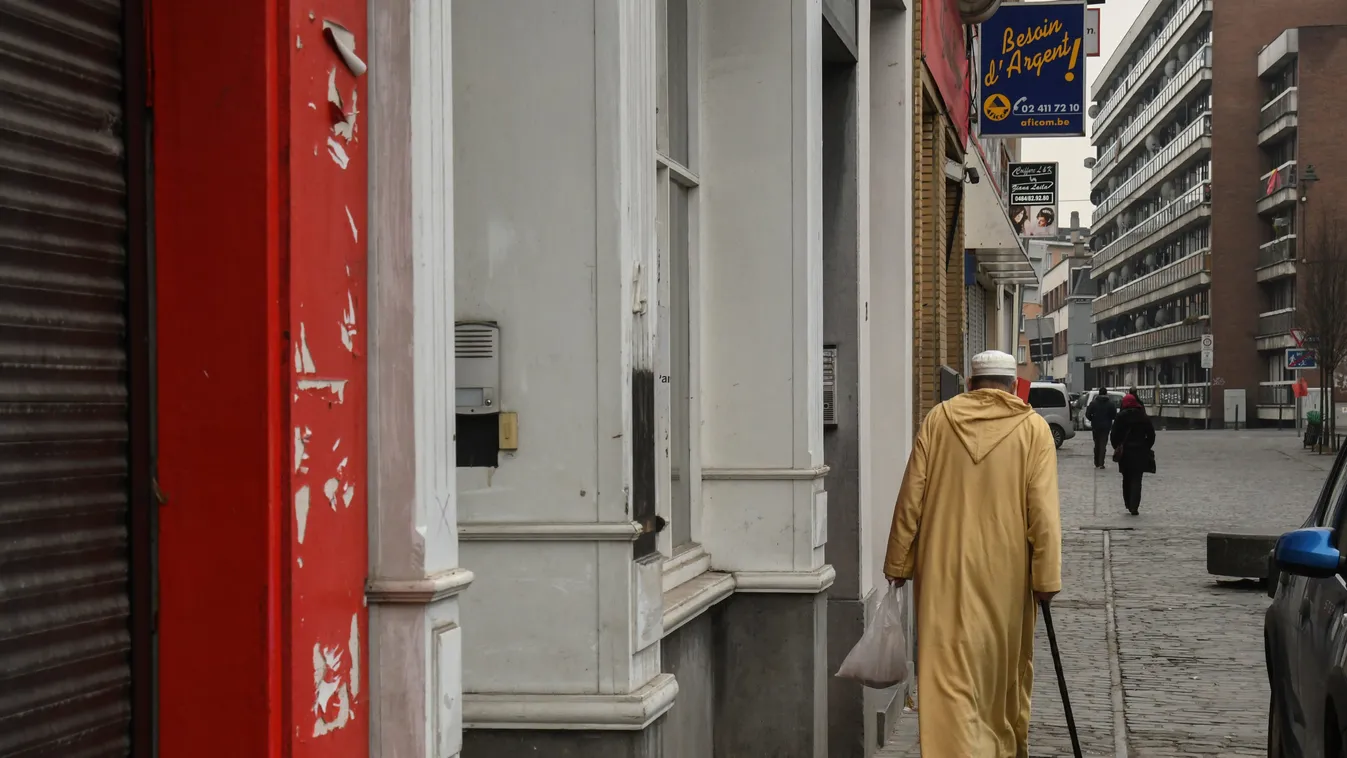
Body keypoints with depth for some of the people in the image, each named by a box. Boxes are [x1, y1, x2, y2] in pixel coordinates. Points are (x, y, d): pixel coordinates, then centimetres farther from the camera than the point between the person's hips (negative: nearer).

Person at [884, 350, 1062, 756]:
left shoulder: (939, 418, 1)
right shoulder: (1033, 427, -1)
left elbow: (911, 497, 0)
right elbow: (1043, 510, -7)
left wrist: (898, 562, 6)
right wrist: (1047, 577, -5)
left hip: (944, 569, -1)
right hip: (1005, 571, 1)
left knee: (949, 671, -2)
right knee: (1006, 669, 19)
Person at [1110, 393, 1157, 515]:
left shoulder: (1120, 416, -6)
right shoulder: (1144, 417, 0)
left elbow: (1114, 435, -6)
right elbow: (1151, 435, 3)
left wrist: (1117, 447, 7)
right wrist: (1146, 448, 13)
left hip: (1125, 451, 0)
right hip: (1140, 452, 0)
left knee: (1126, 479, 15)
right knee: (1136, 480, 0)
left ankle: (1128, 505, 19)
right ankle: (1134, 507, -10)